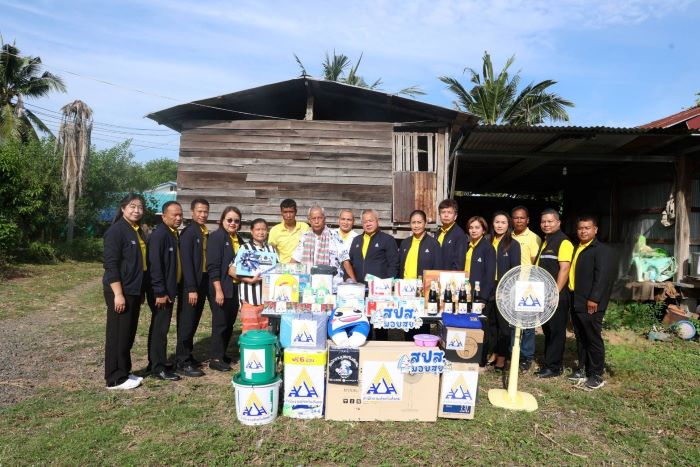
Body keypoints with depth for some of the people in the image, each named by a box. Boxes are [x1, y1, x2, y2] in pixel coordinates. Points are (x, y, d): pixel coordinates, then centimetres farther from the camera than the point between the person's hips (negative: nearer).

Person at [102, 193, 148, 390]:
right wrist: (118, 294, -21)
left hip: (134, 291, 8)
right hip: (120, 291, -8)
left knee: (129, 334, 15)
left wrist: (142, 290, 18)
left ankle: (124, 372, 27)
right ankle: (115, 378, 11)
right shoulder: (116, 230, -12)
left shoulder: (138, 231, 13)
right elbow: (110, 264, -18)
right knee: (117, 335, 1)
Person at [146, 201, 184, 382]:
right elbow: (154, 265, -21)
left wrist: (172, 290, 13)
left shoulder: (174, 234, 11)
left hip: (170, 289, 9)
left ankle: (155, 363, 27)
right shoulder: (159, 235, -17)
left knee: (161, 327, 16)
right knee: (160, 328, -1)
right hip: (161, 291, -9)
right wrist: (160, 292, -22)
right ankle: (158, 368, 9)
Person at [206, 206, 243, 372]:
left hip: (235, 288, 7)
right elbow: (213, 266, -15)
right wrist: (218, 290, -20)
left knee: (230, 323, 13)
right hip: (221, 288, -7)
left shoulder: (239, 239, 12)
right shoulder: (216, 236, -9)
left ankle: (222, 353, 26)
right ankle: (215, 358, 12)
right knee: (220, 323, 0)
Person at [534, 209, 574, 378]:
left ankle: (554, 366, 8)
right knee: (547, 330, 14)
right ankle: (548, 363, 23)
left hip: (557, 296, -8)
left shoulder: (563, 242, -10)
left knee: (556, 331, 0)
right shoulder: (545, 242, 16)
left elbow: (564, 269, -18)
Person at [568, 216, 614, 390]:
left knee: (593, 339, 1)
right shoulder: (577, 249, 16)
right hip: (576, 302, 8)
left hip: (590, 304, -8)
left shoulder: (602, 249, -10)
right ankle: (582, 369, 26)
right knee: (580, 338, 15)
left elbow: (602, 276, -18)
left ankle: (597, 375, 11)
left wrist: (593, 299, -21)